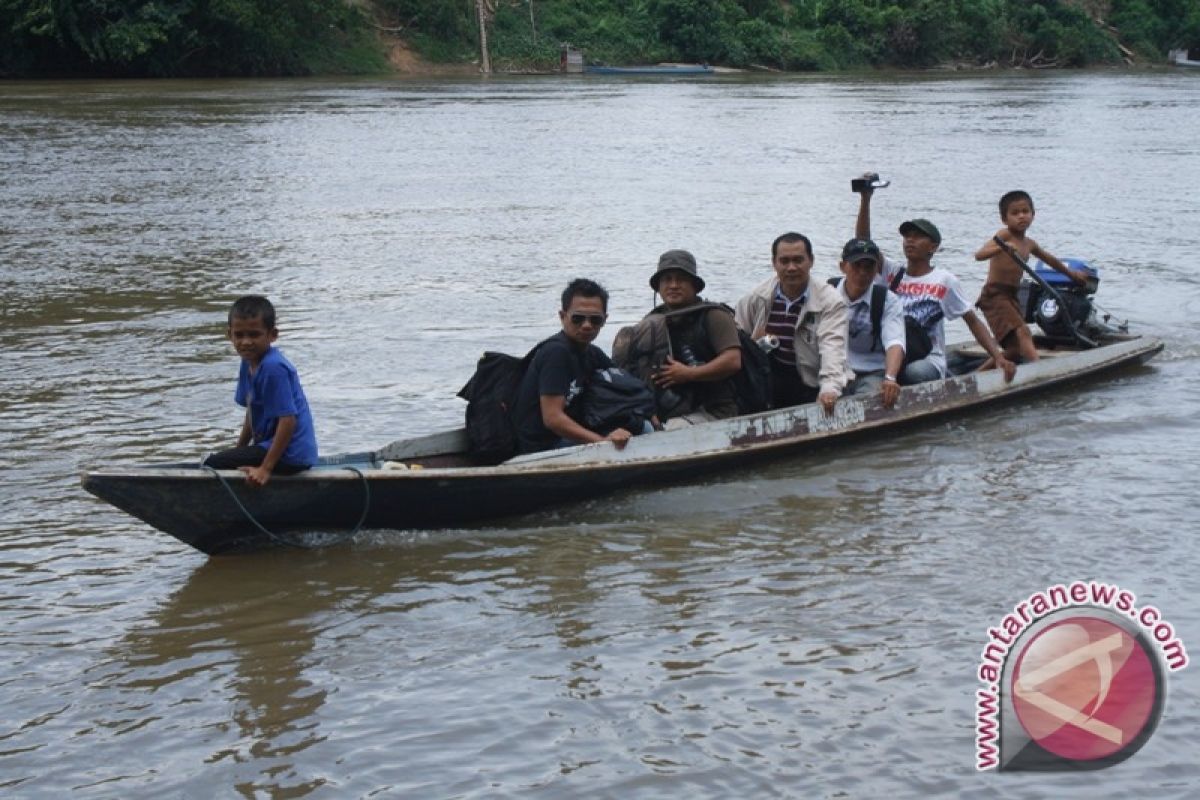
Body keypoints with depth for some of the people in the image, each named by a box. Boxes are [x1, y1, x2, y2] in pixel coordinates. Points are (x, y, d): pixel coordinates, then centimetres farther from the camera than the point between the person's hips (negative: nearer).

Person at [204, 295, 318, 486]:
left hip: (289, 456, -10)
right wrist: (239, 450, 16)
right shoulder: (248, 363, 9)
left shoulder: (273, 368, -22)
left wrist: (266, 469, -25)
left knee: (212, 465, -12)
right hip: (269, 444, 10)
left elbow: (288, 420, -25)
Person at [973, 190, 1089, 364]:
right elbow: (979, 255, -22)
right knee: (1022, 333, -26)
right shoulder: (1004, 235, -7)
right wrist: (1002, 247, -40)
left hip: (1011, 297, 9)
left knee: (1016, 351, 11)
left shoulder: (1029, 244, 15)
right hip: (994, 295, -9)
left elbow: (1049, 259, 34)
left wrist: (1071, 273, 47)